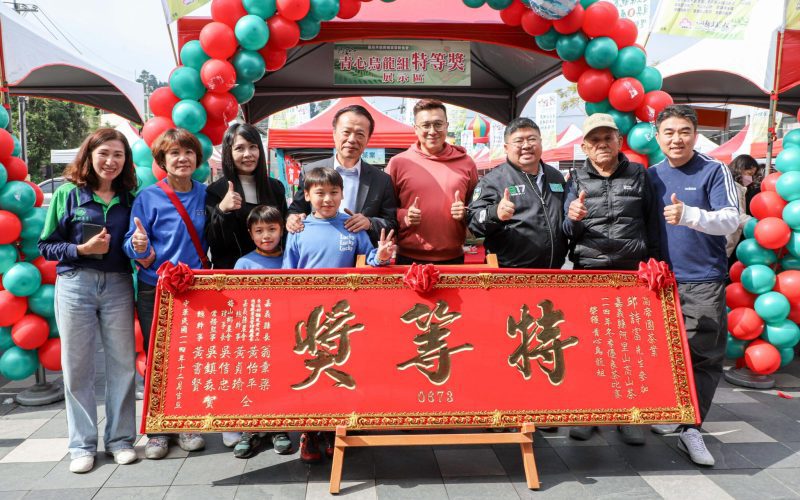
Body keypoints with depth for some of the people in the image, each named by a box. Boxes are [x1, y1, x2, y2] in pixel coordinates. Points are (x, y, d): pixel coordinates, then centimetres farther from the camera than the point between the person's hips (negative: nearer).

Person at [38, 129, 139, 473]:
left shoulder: (130, 197, 5)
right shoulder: (68, 193, 0)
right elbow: (46, 245, 0)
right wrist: (82, 249, -14)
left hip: (118, 285, 2)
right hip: (75, 285, -1)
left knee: (123, 363, 5)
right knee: (77, 366, 5)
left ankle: (120, 438, 18)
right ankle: (82, 445, 18)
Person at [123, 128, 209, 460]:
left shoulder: (205, 194, 5)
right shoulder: (148, 197, -5)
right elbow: (131, 244, -6)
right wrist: (140, 248, -26)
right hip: (155, 291, -2)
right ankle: (157, 430, 21)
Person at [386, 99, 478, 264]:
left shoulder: (465, 163, 5)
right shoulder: (398, 163, -1)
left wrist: (466, 213, -5)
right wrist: (403, 217, -13)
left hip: (453, 258, 2)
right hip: (409, 259, -1)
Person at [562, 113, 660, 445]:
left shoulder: (638, 175, 7)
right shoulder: (577, 179, 5)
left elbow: (652, 224, 10)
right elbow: (568, 232, 3)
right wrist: (573, 219, -19)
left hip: (633, 271, 1)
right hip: (588, 272, 0)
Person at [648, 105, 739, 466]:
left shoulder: (714, 171, -3)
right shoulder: (651, 175, 8)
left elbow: (731, 220, -13)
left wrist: (689, 215, -30)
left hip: (703, 281, -3)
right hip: (662, 279, 3)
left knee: (703, 356, -4)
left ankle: (691, 429, 3)